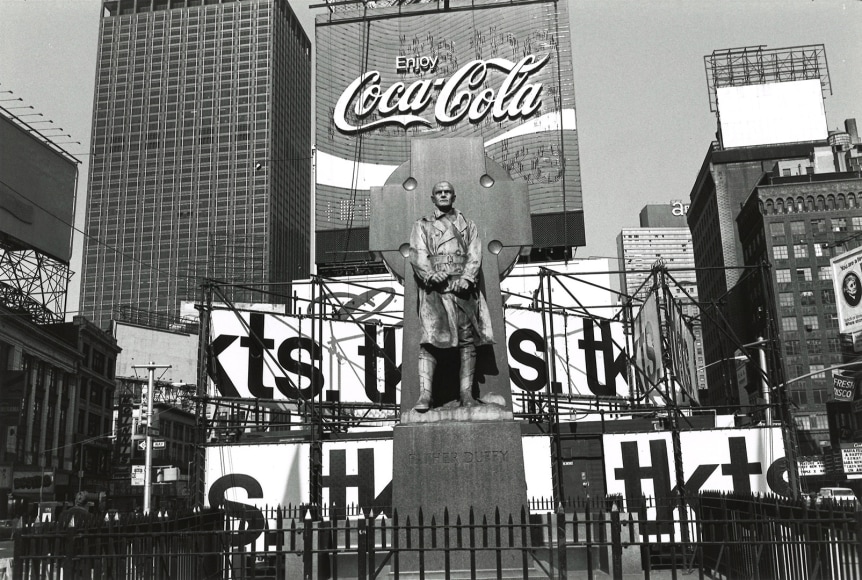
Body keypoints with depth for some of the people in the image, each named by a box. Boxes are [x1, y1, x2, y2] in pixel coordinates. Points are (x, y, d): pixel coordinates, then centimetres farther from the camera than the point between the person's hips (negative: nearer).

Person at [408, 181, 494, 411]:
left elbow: (474, 255, 9)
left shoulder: (467, 224, 23)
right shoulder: (422, 225, 19)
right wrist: (431, 274, -17)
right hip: (434, 287, -2)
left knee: (467, 338, -4)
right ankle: (425, 394, -19)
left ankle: (466, 393, -2)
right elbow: (417, 255, 3)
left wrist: (467, 278, -10)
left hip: (462, 285, 2)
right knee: (429, 338, -15)